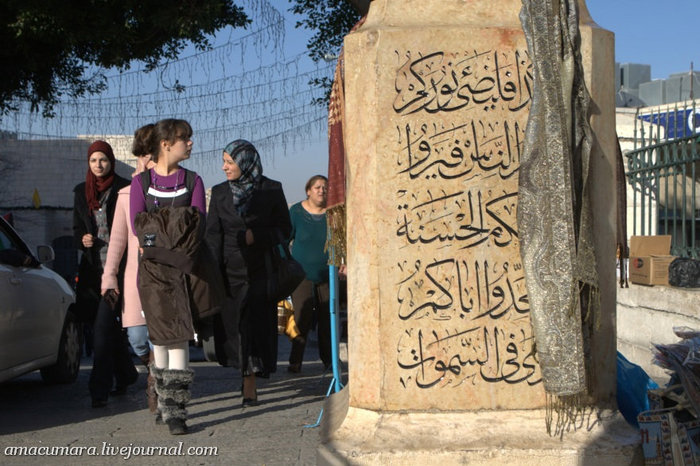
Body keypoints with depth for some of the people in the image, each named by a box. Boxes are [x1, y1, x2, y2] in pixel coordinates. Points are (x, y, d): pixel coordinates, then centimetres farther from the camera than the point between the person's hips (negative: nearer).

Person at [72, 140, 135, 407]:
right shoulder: (81, 192, 13)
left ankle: (99, 389, -10)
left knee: (102, 325, -13)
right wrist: (82, 239, -2)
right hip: (92, 267, 6)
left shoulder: (124, 189, -3)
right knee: (93, 320, 12)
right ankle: (126, 374, 32)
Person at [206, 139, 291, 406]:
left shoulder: (271, 190, 0)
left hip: (260, 270, -2)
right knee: (231, 323, 1)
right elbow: (213, 234, 3)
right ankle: (248, 377, 22)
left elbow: (284, 228, 5)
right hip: (231, 271, 2)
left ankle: (249, 386, 1)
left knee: (256, 324, -5)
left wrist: (258, 236, -13)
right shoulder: (220, 193, 7)